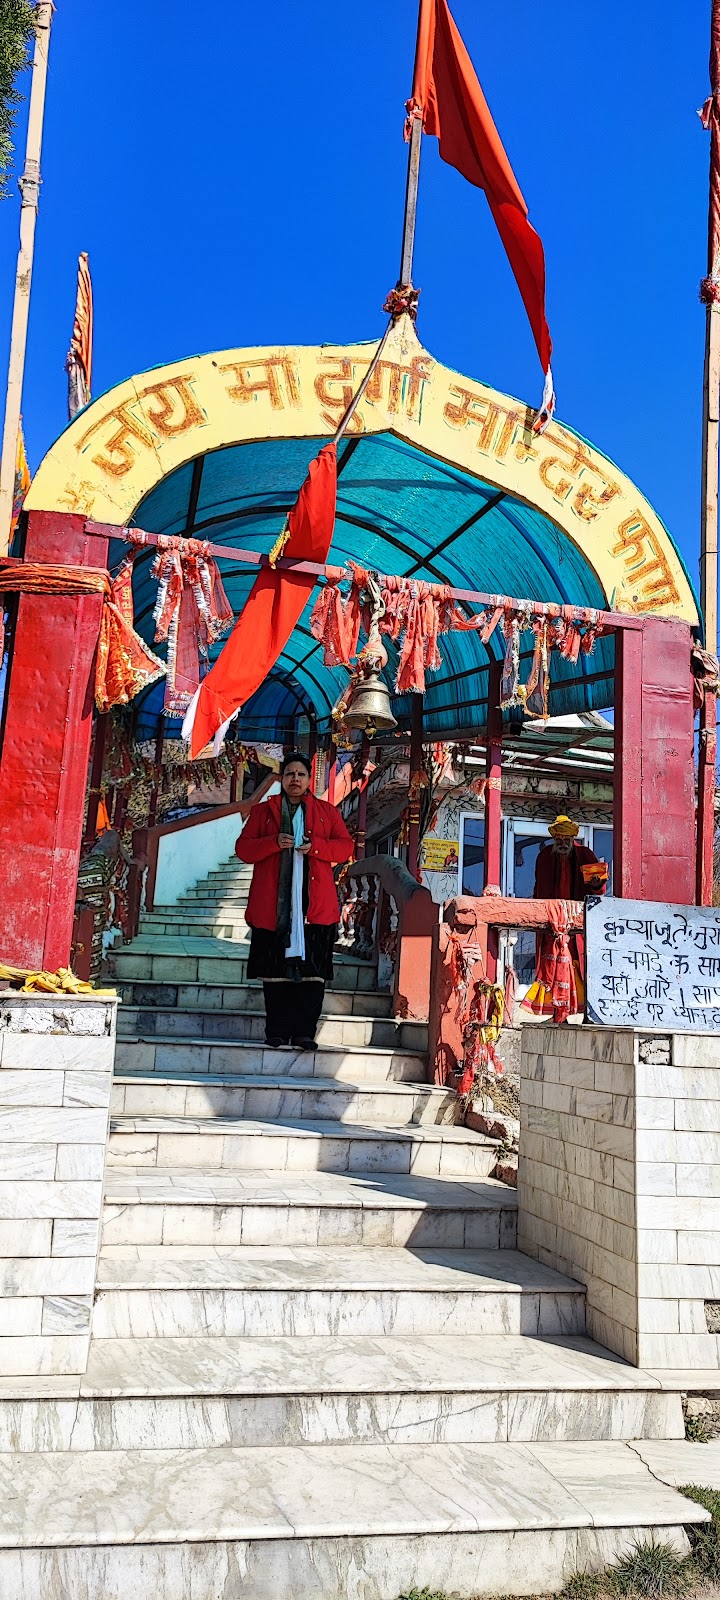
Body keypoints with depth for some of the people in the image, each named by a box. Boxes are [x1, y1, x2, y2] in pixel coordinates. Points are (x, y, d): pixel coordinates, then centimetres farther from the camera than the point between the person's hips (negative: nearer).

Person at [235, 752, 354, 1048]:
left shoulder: (327, 812, 15)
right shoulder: (262, 811, 13)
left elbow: (346, 846, 7)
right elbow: (243, 848, 5)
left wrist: (316, 846, -12)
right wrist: (274, 843, -13)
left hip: (315, 906, 0)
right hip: (273, 906, 0)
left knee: (312, 971, -4)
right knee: (275, 969, 0)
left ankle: (305, 1032, 2)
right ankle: (277, 1032, 9)